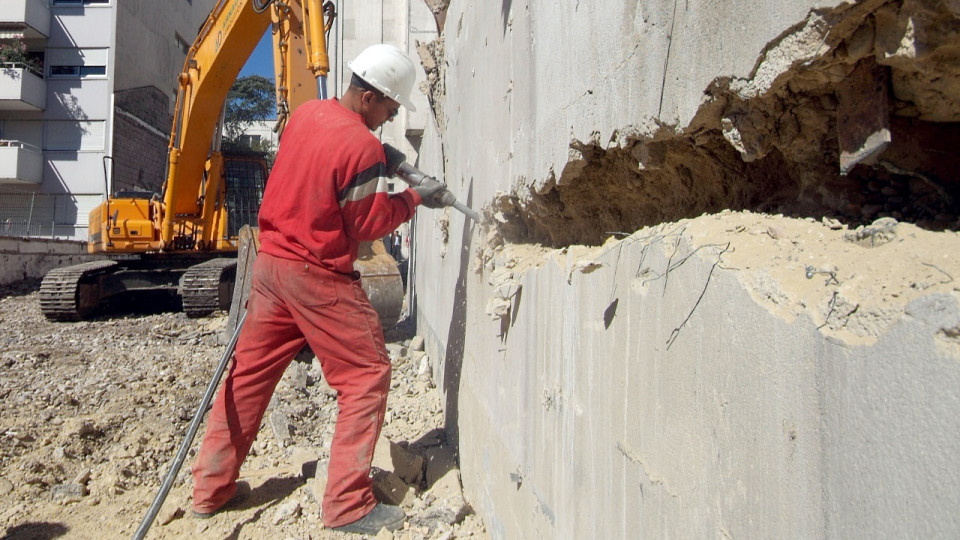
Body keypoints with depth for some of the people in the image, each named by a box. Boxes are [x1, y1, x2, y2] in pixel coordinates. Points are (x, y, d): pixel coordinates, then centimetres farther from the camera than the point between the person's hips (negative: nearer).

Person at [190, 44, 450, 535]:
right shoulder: (363, 147, -17)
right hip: (319, 278, -8)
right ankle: (347, 505, 7)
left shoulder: (305, 113, 7)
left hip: (272, 261, 9)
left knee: (249, 374, 16)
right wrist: (415, 198, 2)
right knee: (367, 376, 2)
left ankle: (211, 487, 29)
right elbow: (368, 223, -11)